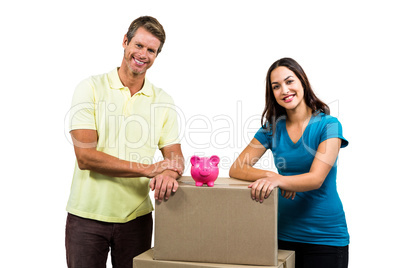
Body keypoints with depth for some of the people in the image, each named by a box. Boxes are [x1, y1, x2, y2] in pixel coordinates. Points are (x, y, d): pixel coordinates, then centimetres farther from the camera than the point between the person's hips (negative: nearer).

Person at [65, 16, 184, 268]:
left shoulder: (163, 101, 6)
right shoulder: (91, 89, -4)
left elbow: (175, 157, 4)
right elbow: (85, 157, -13)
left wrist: (169, 173, -22)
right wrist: (149, 169, -17)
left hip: (136, 217, 3)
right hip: (87, 216, -2)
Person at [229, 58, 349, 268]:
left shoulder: (328, 125, -8)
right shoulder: (273, 128, 4)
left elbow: (316, 179, -20)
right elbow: (236, 168, -2)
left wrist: (278, 180, -38)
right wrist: (271, 175, -21)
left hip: (326, 236, -3)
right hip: (284, 232, 3)